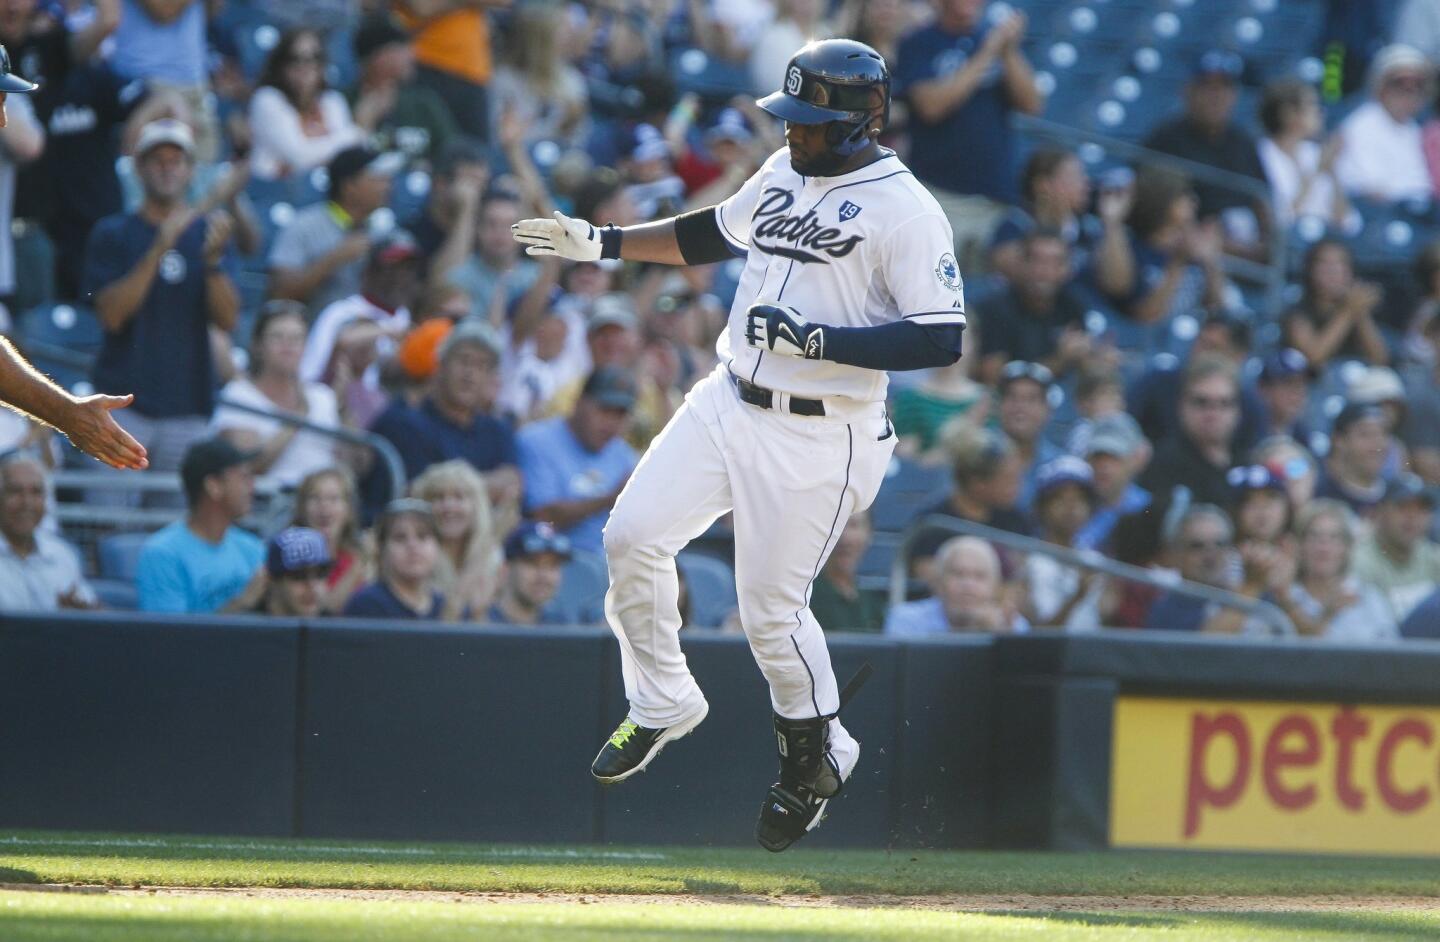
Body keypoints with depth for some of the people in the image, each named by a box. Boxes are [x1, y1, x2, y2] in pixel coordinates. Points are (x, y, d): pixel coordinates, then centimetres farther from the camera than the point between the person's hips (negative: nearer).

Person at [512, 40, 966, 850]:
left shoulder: (905, 210, -15)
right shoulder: (784, 174, 9)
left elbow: (942, 340, -21)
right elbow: (714, 235, 28)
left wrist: (816, 340, -26)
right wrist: (602, 243, 20)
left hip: (819, 437, -7)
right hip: (727, 406, 7)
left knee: (771, 603, -4)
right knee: (633, 534, -2)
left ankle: (818, 752, 21)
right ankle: (663, 702, 19)